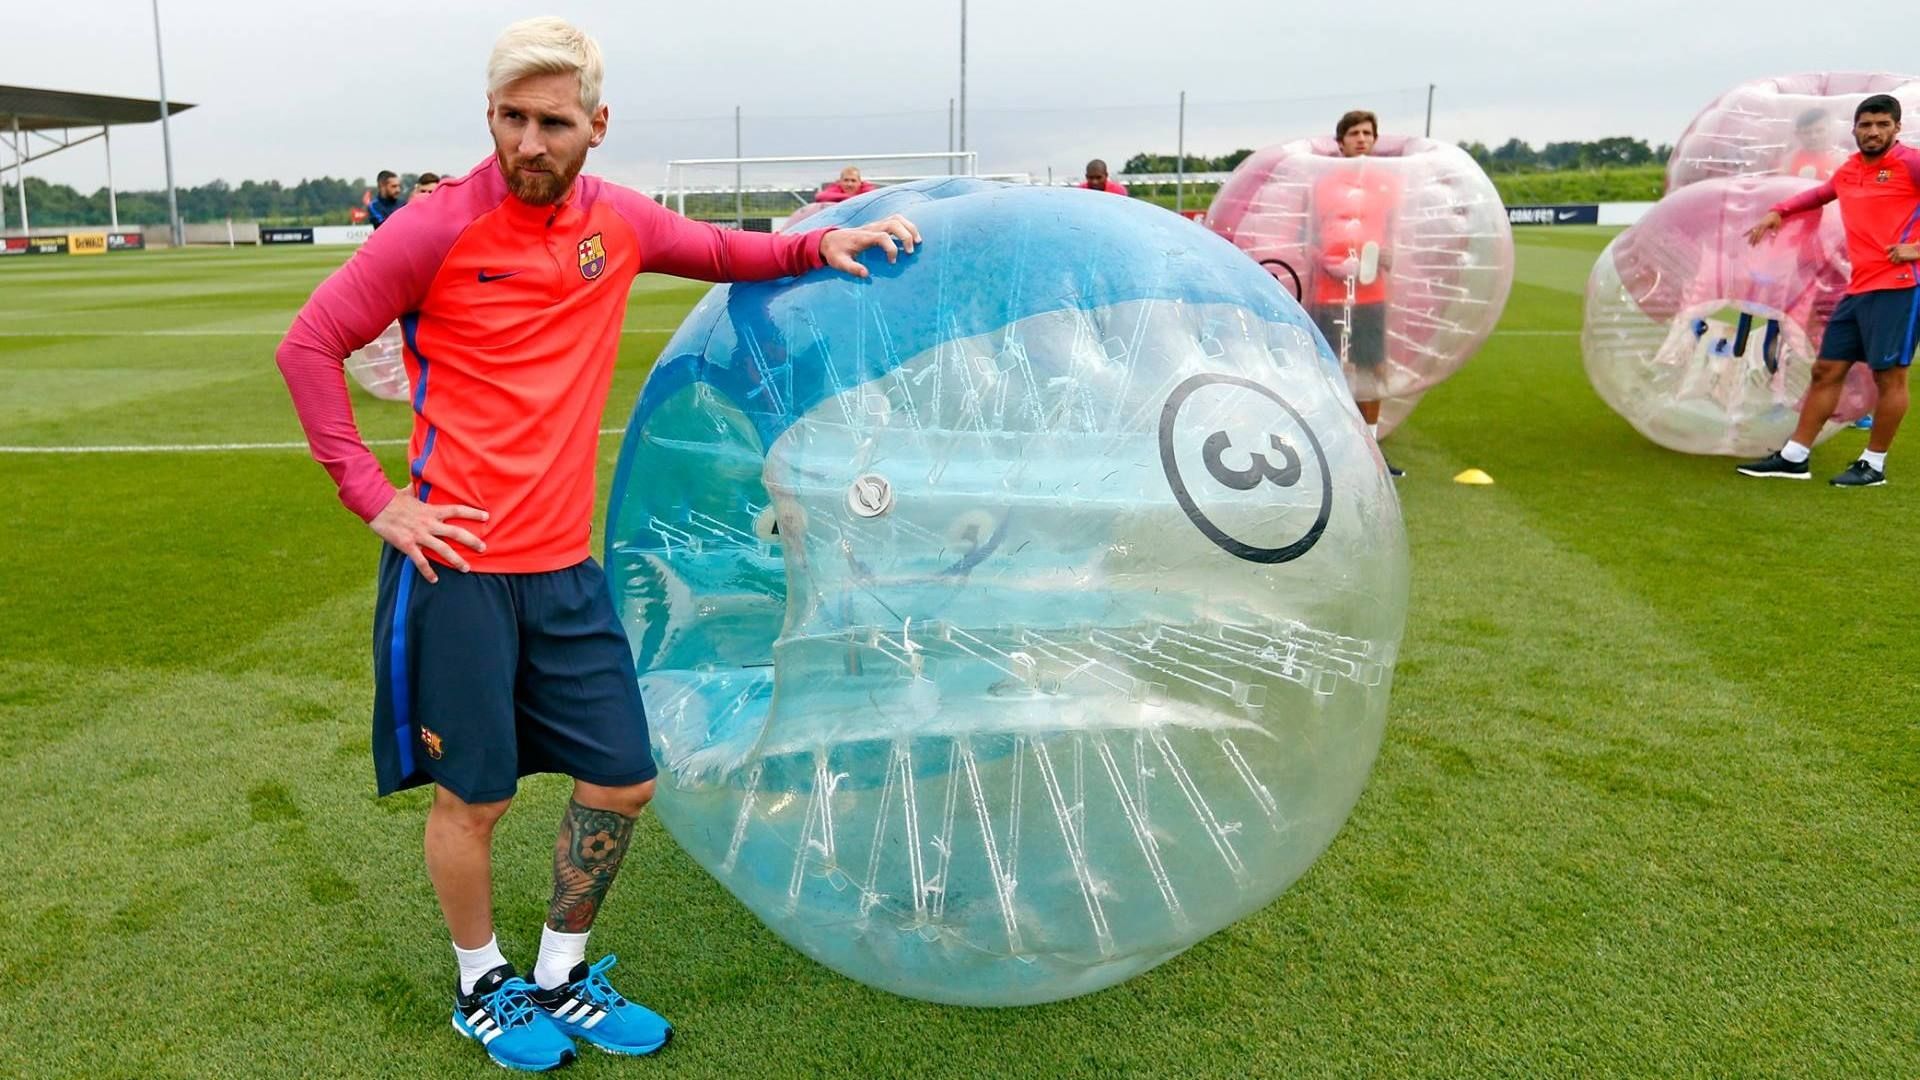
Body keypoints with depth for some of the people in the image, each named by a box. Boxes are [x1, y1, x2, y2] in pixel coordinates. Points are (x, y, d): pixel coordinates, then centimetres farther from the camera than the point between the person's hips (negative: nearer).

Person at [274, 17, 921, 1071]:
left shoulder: (617, 221, 4)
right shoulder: (437, 228, -9)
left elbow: (722, 253, 24)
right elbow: (307, 348, -4)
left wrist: (819, 244, 7)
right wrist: (374, 498, -10)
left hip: (565, 566, 5)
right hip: (457, 562, -5)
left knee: (621, 782, 9)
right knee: (473, 796, 7)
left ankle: (559, 977, 33)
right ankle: (479, 986, 34)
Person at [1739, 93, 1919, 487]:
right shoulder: (1847, 172, 15)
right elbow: (1819, 194, 38)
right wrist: (1779, 211, 25)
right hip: (1857, 288, 7)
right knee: (1826, 370, 8)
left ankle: (1874, 465, 7)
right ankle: (1793, 457, 13)